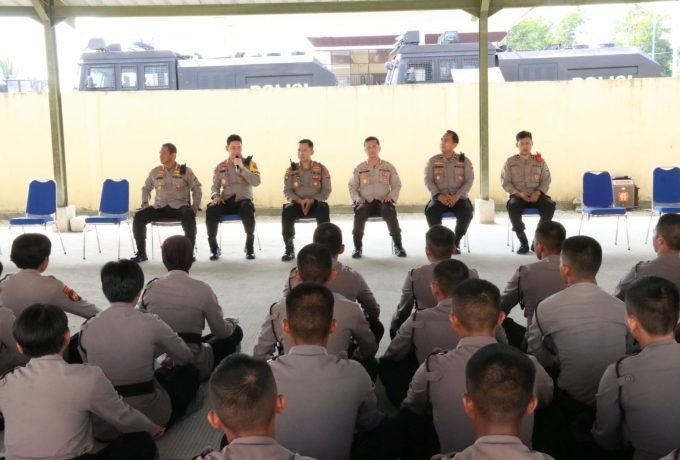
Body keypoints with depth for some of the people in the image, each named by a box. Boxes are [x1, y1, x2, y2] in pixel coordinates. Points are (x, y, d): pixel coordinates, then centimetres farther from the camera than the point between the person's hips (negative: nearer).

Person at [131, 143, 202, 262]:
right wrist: (145, 203, 9)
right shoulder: (155, 172, 12)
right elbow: (146, 188, 24)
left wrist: (195, 206, -4)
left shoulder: (185, 171, 4)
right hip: (159, 207, 3)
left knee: (189, 215, -37)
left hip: (179, 207, -3)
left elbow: (197, 189, 7)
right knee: (139, 215, -20)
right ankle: (141, 252, -9)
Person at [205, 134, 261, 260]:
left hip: (243, 200, -2)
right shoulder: (220, 167, 10)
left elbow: (256, 182, -11)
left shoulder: (250, 163, 5)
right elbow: (215, 187, 15)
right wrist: (216, 195, -8)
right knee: (211, 210, -30)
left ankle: (250, 246, -20)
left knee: (248, 209, -38)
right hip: (226, 202, 2)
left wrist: (242, 167, -17)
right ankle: (214, 247, -13)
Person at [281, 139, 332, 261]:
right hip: (297, 203, 1)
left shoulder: (321, 169, 3)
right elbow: (287, 191, 4)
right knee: (287, 211, -32)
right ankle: (289, 249, -23)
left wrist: (312, 200, -17)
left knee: (323, 209, -36)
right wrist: (299, 200, -16)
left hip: (315, 203, -1)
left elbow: (326, 191, -1)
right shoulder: (291, 170, 8)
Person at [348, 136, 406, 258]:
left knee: (390, 213, -36)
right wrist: (357, 198, -7)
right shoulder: (359, 168, 13)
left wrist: (390, 197, -7)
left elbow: (397, 185, 12)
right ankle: (358, 247, -21)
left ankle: (398, 245, -21)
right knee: (359, 212, -36)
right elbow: (352, 187, 13)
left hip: (383, 201, 0)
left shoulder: (388, 167, 13)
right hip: (365, 202, 0)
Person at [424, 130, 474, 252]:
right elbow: (428, 181, 1)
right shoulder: (433, 161, 8)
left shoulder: (464, 160, 6)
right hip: (439, 198, 0)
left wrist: (457, 196, -17)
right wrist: (439, 196, -16)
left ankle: (455, 242, -11)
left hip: (459, 198, 0)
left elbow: (469, 181, -1)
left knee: (467, 212, -32)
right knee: (431, 211, -32)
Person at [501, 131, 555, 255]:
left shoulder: (540, 161, 9)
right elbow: (505, 182, 1)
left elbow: (546, 180, 7)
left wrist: (538, 193, -13)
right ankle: (523, 241, -20)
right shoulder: (510, 162, 6)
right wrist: (519, 193, -14)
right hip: (518, 195, -1)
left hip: (536, 195, 1)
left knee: (549, 206, -30)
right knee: (512, 207, -36)